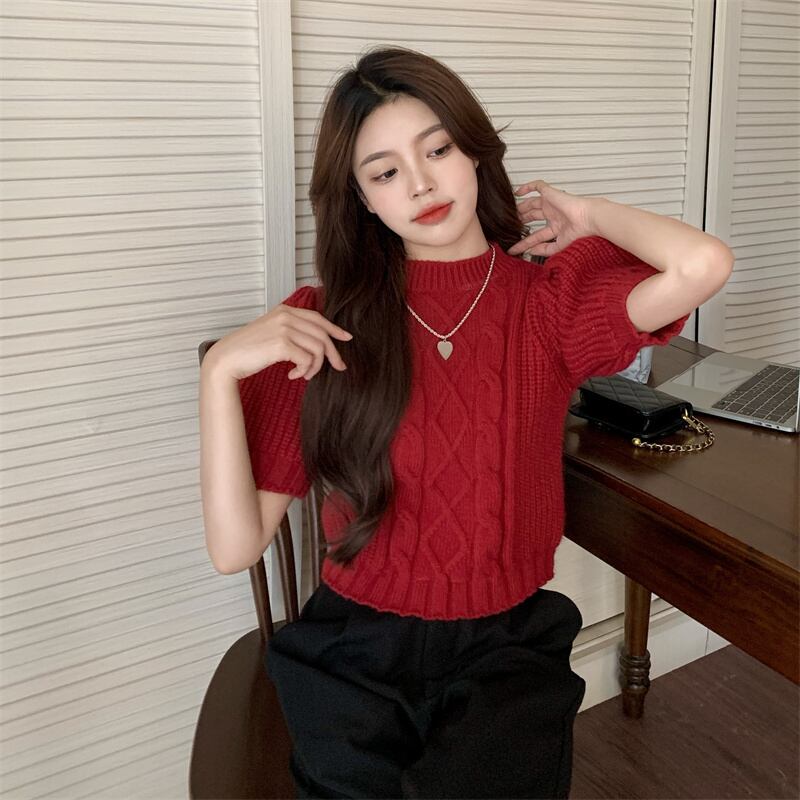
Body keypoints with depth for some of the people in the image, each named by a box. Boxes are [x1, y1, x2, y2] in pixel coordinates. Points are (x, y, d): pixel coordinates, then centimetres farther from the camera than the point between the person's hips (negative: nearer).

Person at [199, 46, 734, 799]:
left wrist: (587, 215, -5)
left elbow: (702, 264, -23)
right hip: (356, 652, 1)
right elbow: (236, 546, -7)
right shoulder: (322, 325, -2)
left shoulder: (549, 298, -1)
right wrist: (221, 368, -18)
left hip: (508, 648, 0)